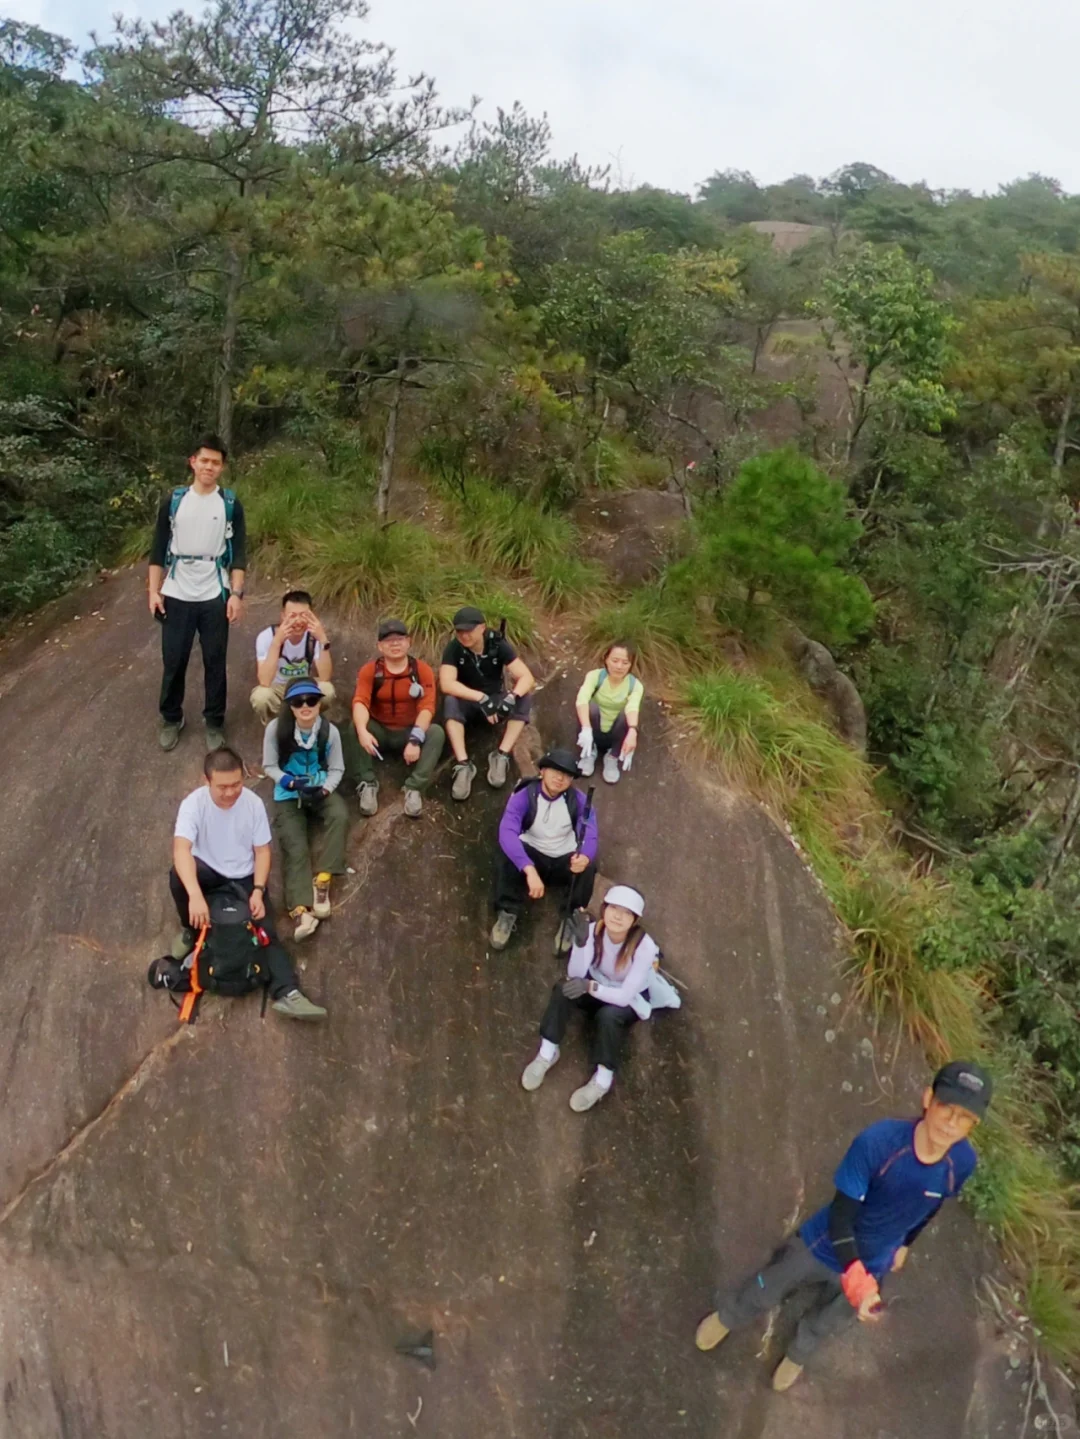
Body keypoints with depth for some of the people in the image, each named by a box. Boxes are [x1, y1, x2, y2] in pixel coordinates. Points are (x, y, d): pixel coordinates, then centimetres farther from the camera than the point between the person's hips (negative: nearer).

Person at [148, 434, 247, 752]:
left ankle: (214, 722, 21)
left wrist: (237, 594, -9)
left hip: (214, 597, 0)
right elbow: (158, 550, 3)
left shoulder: (231, 504, 0)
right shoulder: (173, 501, 1)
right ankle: (171, 718, 26)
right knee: (173, 661, 8)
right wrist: (154, 591, -2)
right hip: (176, 596, 1)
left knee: (215, 662, 7)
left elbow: (238, 554, -1)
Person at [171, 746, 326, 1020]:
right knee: (178, 875, -34)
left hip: (244, 878, 1)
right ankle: (191, 931, -6)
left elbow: (262, 850, -4)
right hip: (208, 875, -1)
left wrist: (258, 891, -19)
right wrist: (195, 895, -50)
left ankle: (286, 993, -27)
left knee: (265, 930, -18)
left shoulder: (253, 803, -13)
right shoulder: (194, 803, -21)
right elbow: (181, 849, -35)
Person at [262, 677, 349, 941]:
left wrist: (324, 790, -22)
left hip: (321, 789, 1)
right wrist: (292, 783, -22)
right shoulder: (276, 728, -14)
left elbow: (337, 769, -3)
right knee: (295, 848, -18)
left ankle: (322, 880, -23)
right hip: (288, 794, -1)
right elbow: (269, 766, -5)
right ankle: (300, 910, -32)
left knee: (340, 816, -31)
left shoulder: (329, 731, -12)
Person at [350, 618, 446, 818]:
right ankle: (367, 784, -28)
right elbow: (360, 701, -22)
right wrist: (363, 731, -44)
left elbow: (427, 706, -20)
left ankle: (414, 788, -34)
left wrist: (415, 739, -36)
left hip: (410, 733, 0)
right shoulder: (370, 670, -6)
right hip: (380, 732, 1)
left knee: (436, 732, -29)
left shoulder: (423, 670, -8)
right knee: (354, 727, -28)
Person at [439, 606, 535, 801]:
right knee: (450, 702, -34)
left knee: (524, 699, -27)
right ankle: (463, 764, -38)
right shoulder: (453, 649, -17)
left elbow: (527, 677, -21)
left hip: (495, 700, 1)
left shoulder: (498, 644, -14)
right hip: (467, 703, -1)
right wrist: (481, 698, -41)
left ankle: (501, 756, -27)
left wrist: (512, 697, -42)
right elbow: (446, 684, -31)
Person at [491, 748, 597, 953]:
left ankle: (571, 919, -13)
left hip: (565, 861, 1)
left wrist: (585, 857, -52)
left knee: (588, 864, -31)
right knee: (507, 852, -32)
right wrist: (529, 870, -52)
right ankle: (507, 913, -19)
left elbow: (590, 834, -26)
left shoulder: (578, 800, -13)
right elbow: (506, 833, -36)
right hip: (533, 857, -1)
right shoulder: (523, 796, -20)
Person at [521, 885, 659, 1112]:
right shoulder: (593, 931, -23)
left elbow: (624, 996, -31)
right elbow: (575, 975, -28)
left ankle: (603, 1079, -16)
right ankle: (547, 1053, -12)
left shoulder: (644, 946, -32)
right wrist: (580, 942, -44)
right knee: (564, 989, -27)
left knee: (608, 1015, -35)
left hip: (630, 1000, -3)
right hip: (597, 985, 3)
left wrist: (590, 987, -43)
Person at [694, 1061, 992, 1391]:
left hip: (873, 1264, 3)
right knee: (763, 1294, 21)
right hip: (824, 1246, -3)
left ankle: (798, 1353, 64)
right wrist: (855, 1279, -42)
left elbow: (930, 1208, -1)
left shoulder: (962, 1163, -25)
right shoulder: (877, 1142, -39)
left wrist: (904, 1244, 14)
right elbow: (841, 1214, -30)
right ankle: (726, 1317, 56)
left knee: (827, 1321, 29)